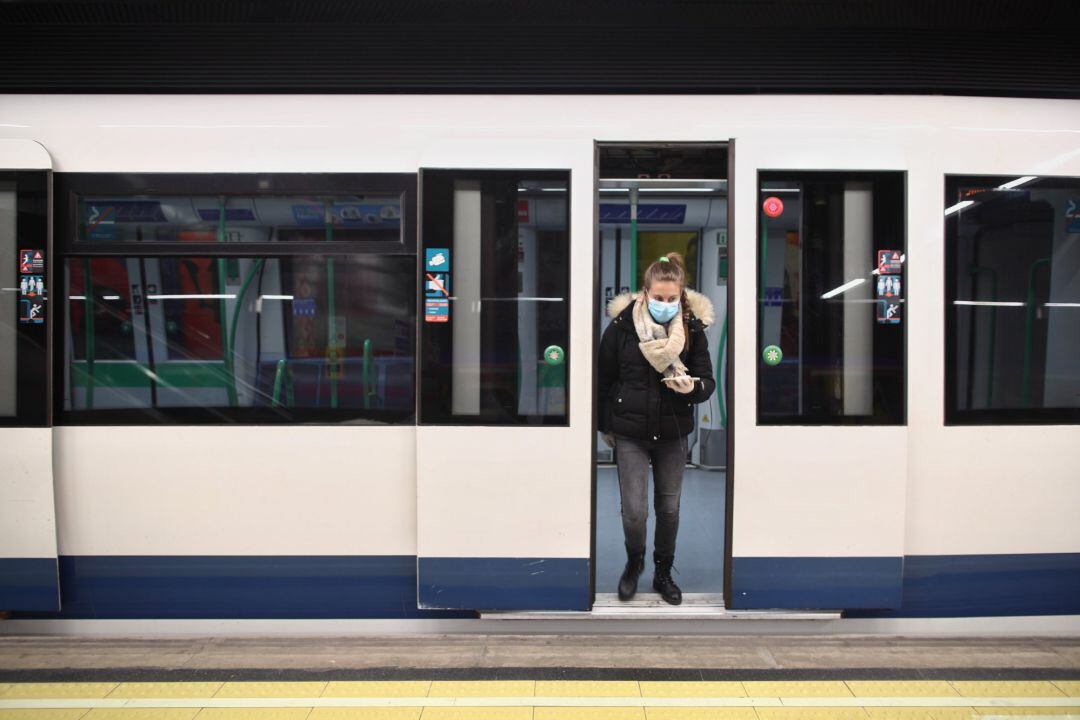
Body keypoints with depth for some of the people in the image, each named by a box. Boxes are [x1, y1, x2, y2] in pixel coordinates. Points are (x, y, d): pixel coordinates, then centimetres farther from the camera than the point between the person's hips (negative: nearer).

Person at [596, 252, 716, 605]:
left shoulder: (693, 328, -8)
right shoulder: (621, 326, -12)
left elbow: (708, 381, -2)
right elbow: (604, 380, 0)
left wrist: (692, 386, -25)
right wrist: (605, 426, 7)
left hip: (673, 434, 2)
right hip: (631, 433, -2)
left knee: (669, 507, 12)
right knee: (634, 510, -4)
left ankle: (663, 572, 34)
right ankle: (634, 561, 28)